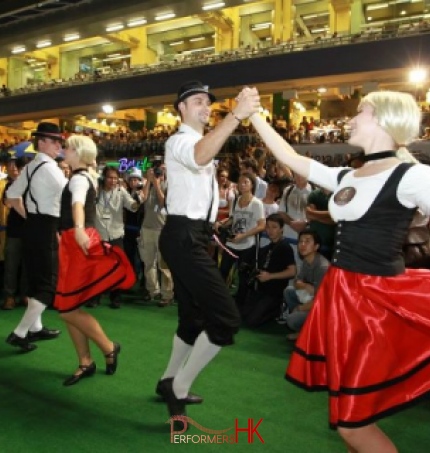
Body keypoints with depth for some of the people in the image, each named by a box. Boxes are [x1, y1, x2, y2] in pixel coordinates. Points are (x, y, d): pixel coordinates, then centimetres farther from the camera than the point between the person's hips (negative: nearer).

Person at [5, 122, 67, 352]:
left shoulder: (30, 167, 14)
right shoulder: (50, 167, -14)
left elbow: (11, 197, 19)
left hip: (31, 226, 9)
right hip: (45, 228, -9)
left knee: (35, 278, 16)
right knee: (48, 283, -2)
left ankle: (35, 327, 27)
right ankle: (19, 333, -1)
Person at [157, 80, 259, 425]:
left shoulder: (202, 142, 22)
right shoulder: (180, 140, -9)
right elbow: (200, 157, -35)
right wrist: (237, 115, -43)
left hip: (194, 235, 10)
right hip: (183, 236, -10)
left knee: (194, 316, 19)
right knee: (226, 317, -15)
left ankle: (171, 381, 36)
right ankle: (179, 388, 1)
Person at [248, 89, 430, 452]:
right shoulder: (347, 177, 9)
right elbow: (292, 159, 15)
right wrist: (253, 117, 16)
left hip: (379, 300, -7)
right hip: (342, 295, 7)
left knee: (352, 421, 4)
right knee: (347, 412, 20)